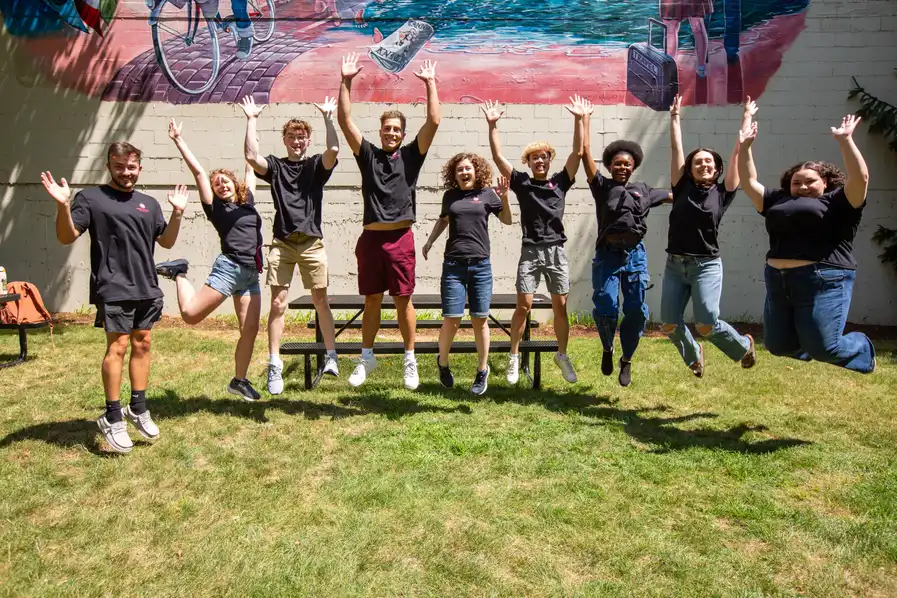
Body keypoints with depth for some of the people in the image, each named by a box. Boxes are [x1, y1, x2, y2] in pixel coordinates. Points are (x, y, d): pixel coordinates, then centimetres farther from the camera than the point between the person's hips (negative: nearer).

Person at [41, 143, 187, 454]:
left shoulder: (149, 204, 14)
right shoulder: (90, 197, 0)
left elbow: (166, 241, 15)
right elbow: (66, 237, -6)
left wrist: (177, 213, 3)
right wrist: (63, 206, -22)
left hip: (147, 288, 5)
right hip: (113, 289, -5)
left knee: (142, 345, 10)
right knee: (117, 347, -7)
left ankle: (138, 408, 21)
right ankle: (112, 417, 4)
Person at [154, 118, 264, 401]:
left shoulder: (247, 202, 16)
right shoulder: (215, 208, 6)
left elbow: (251, 161, 22)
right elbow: (198, 171, 4)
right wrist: (178, 140, 5)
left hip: (251, 274, 4)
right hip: (229, 268, -4)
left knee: (250, 330, 3)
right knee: (190, 314, -13)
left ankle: (239, 380, 18)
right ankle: (179, 273, 13)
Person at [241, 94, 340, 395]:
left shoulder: (316, 165, 7)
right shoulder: (275, 166, 9)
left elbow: (333, 150, -13)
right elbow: (251, 156, -10)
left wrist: (327, 117, -12)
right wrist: (251, 120, -7)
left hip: (312, 243, 0)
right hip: (281, 243, 1)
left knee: (320, 300, 3)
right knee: (278, 304, -2)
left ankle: (331, 355, 16)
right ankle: (275, 365, 3)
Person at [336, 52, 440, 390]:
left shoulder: (411, 156, 7)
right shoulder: (368, 154, 9)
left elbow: (433, 122, -1)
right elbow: (345, 121, 3)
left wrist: (430, 83, -1)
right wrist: (346, 82, -2)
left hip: (401, 238, -1)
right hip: (371, 237, 2)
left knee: (403, 301, 4)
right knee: (371, 301, 10)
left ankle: (410, 361, 14)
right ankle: (367, 358, 22)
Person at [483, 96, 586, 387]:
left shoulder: (560, 182, 7)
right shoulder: (521, 182, 4)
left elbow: (578, 152, 0)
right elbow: (497, 157, -3)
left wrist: (579, 119, -7)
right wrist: (492, 125, -10)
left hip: (556, 251, 2)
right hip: (530, 251, -1)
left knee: (560, 306, 5)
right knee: (523, 306, -3)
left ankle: (562, 355, 19)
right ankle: (514, 357, 11)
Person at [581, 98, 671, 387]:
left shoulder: (643, 191, 14)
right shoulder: (602, 187, 5)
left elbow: (674, 195, 29)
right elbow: (585, 152, 2)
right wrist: (585, 119, 6)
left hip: (635, 255, 3)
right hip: (607, 255, -2)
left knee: (636, 311, 1)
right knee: (605, 309, -9)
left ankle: (627, 360, 20)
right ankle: (607, 349, 21)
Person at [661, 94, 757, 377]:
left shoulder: (722, 192, 2)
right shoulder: (682, 188, 5)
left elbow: (738, 152, 4)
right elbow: (676, 148, 6)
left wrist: (746, 118, 10)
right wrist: (675, 116, 11)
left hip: (707, 266, -2)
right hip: (675, 264, 2)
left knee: (706, 325, -13)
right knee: (669, 325, -3)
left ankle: (744, 345, 21)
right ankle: (693, 355, 31)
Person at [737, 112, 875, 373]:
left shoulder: (835, 202, 4)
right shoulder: (779, 202, 18)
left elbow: (860, 177, -11)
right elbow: (749, 182, 23)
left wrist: (845, 140, -14)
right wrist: (745, 146, 17)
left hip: (823, 281, -6)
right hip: (778, 282, 6)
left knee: (823, 349, -5)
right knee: (778, 346, 9)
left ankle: (863, 347, 28)